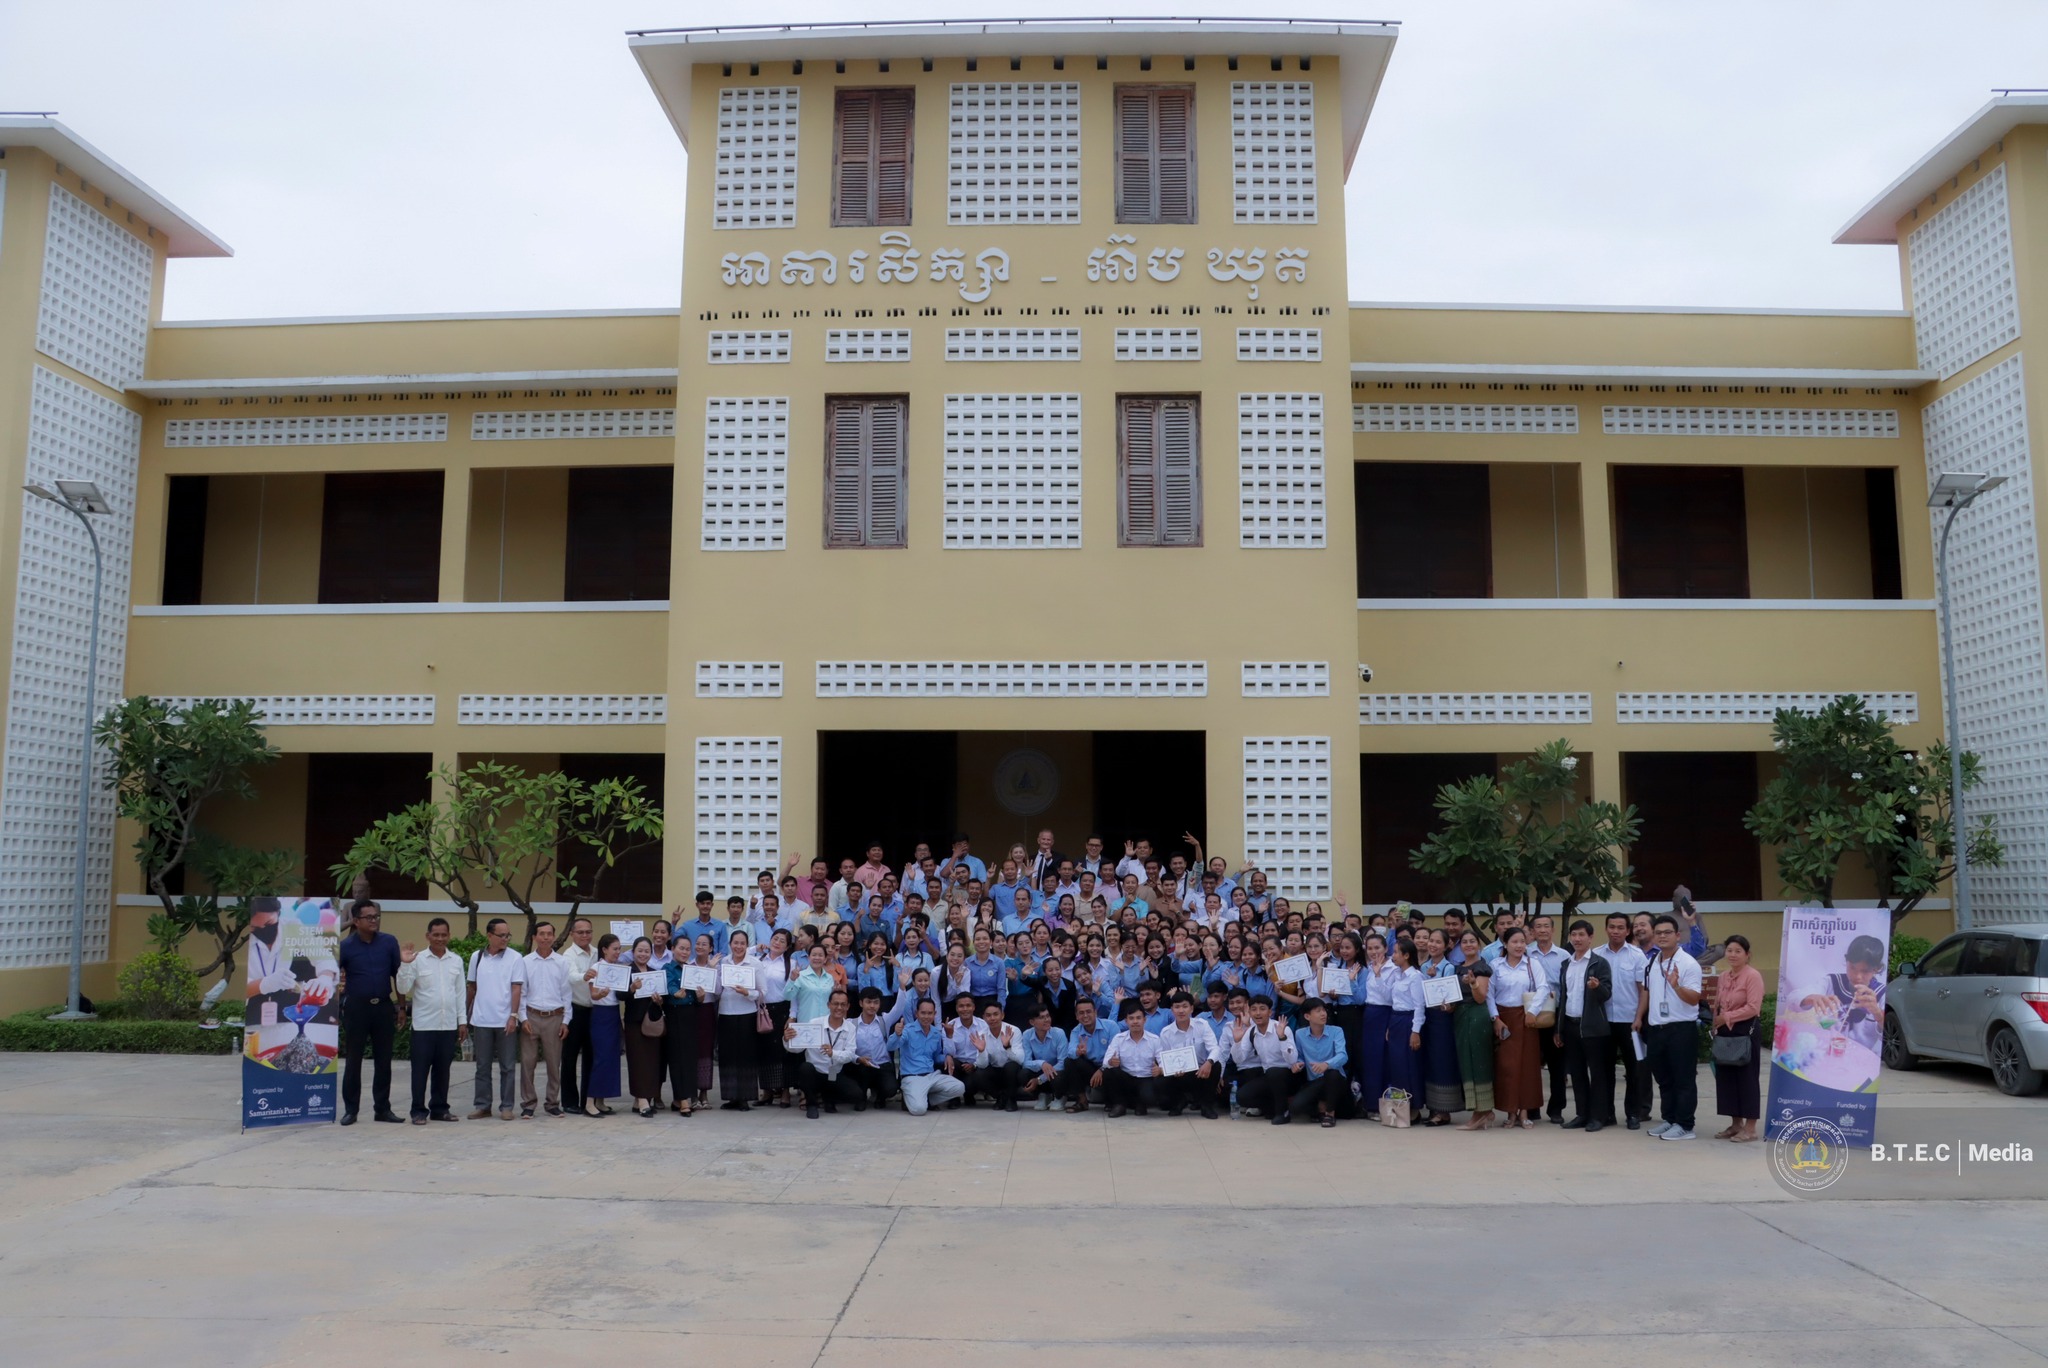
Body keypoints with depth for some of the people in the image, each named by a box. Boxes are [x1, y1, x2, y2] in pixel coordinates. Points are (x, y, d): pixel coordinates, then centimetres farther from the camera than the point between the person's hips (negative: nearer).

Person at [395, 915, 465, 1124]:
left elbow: (460, 993, 11)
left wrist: (463, 1021, 8)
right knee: (420, 1069, 1)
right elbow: (403, 989, -6)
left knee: (442, 1069, 9)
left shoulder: (456, 961, 7)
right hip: (423, 1025, -3)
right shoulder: (418, 960, -3)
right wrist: (404, 964, -19)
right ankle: (419, 1110, 8)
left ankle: (439, 1108, 18)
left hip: (449, 1026, 3)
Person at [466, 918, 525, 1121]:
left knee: (507, 1067, 3)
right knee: (482, 1066, 9)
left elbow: (516, 989, -8)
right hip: (481, 1021, 3)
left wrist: (513, 1016, -15)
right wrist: (468, 1014, 13)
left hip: (505, 1021, -3)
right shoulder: (477, 957, 5)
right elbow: (472, 987, 12)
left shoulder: (515, 958, -5)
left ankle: (506, 1107, 9)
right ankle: (482, 1106, 16)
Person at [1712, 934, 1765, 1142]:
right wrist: (1716, 1024, 7)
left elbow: (1753, 1008, -19)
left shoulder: (1753, 976, -11)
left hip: (1746, 1032, -8)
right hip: (1725, 1033, 8)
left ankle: (1750, 1127, 5)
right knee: (1726, 1076, 9)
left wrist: (1726, 1017, -15)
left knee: (1746, 1078, -3)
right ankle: (1736, 1124, 19)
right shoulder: (1724, 976, 12)